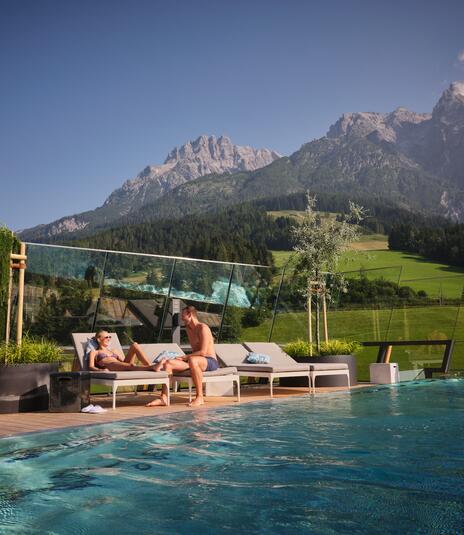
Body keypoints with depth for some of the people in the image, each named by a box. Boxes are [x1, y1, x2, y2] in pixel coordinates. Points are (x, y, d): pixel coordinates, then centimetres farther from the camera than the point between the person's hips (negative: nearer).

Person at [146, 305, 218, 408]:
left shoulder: (203, 328, -11)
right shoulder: (188, 329, 17)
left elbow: (203, 352, -19)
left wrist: (184, 357, -15)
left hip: (211, 362, -8)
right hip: (197, 360, 8)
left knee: (192, 360, -42)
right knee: (168, 363, -11)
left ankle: (200, 397, -33)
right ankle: (164, 398, -21)